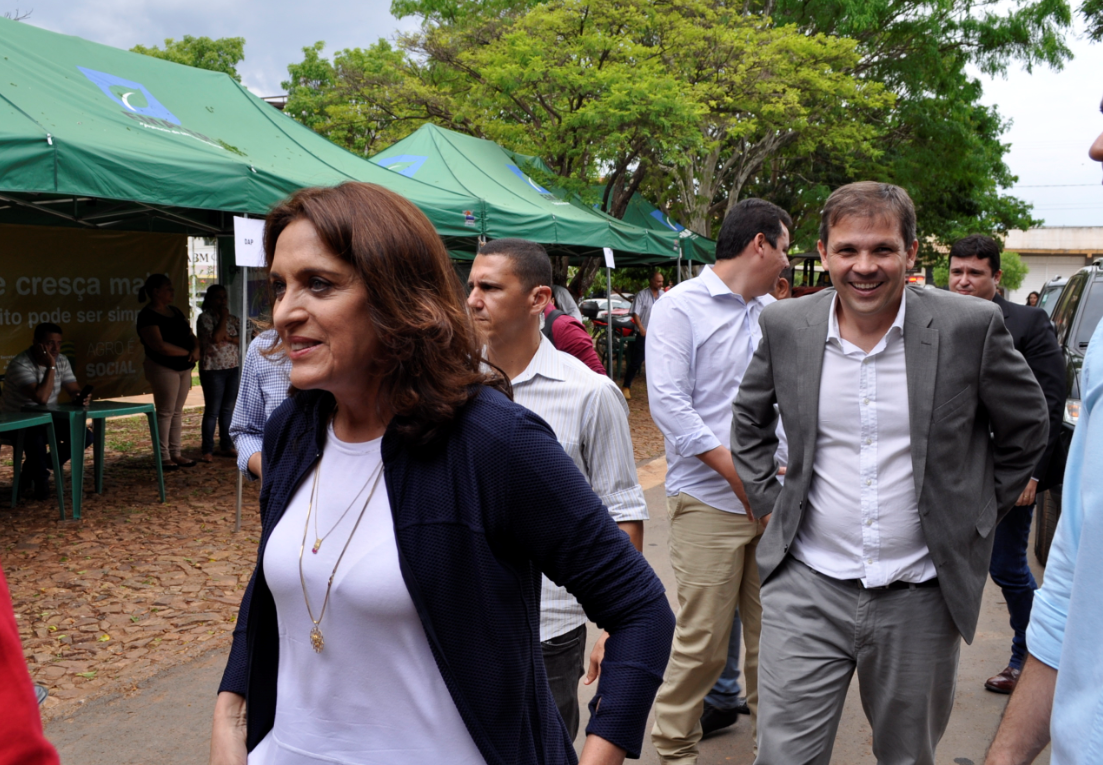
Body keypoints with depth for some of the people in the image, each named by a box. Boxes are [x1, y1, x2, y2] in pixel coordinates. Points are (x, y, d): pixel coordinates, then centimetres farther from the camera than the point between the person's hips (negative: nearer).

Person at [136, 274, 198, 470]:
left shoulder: (176, 311, 13)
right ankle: (163, 457, 2)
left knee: (177, 411, 10)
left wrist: (196, 349, -6)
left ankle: (175, 453, 16)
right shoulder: (148, 316, -12)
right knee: (165, 412, -4)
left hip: (184, 367, 8)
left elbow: (190, 335, 16)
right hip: (163, 368, -8)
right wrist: (187, 353, -15)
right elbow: (160, 345, -22)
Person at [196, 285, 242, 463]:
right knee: (212, 411, -4)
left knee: (228, 410, 9)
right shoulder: (204, 318, -6)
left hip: (233, 368, 5)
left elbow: (242, 339, 3)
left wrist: (228, 338, -14)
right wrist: (223, 317, -10)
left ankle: (227, 445, 18)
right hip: (212, 370, -5)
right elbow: (215, 338, -19)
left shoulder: (233, 319, 12)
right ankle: (208, 450, 2)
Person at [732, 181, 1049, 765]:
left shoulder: (971, 326, -8)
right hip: (807, 590, 1)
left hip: (920, 598, 0)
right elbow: (750, 420, 15)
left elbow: (1027, 428, 7)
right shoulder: (784, 326, -3)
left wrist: (975, 515, 7)